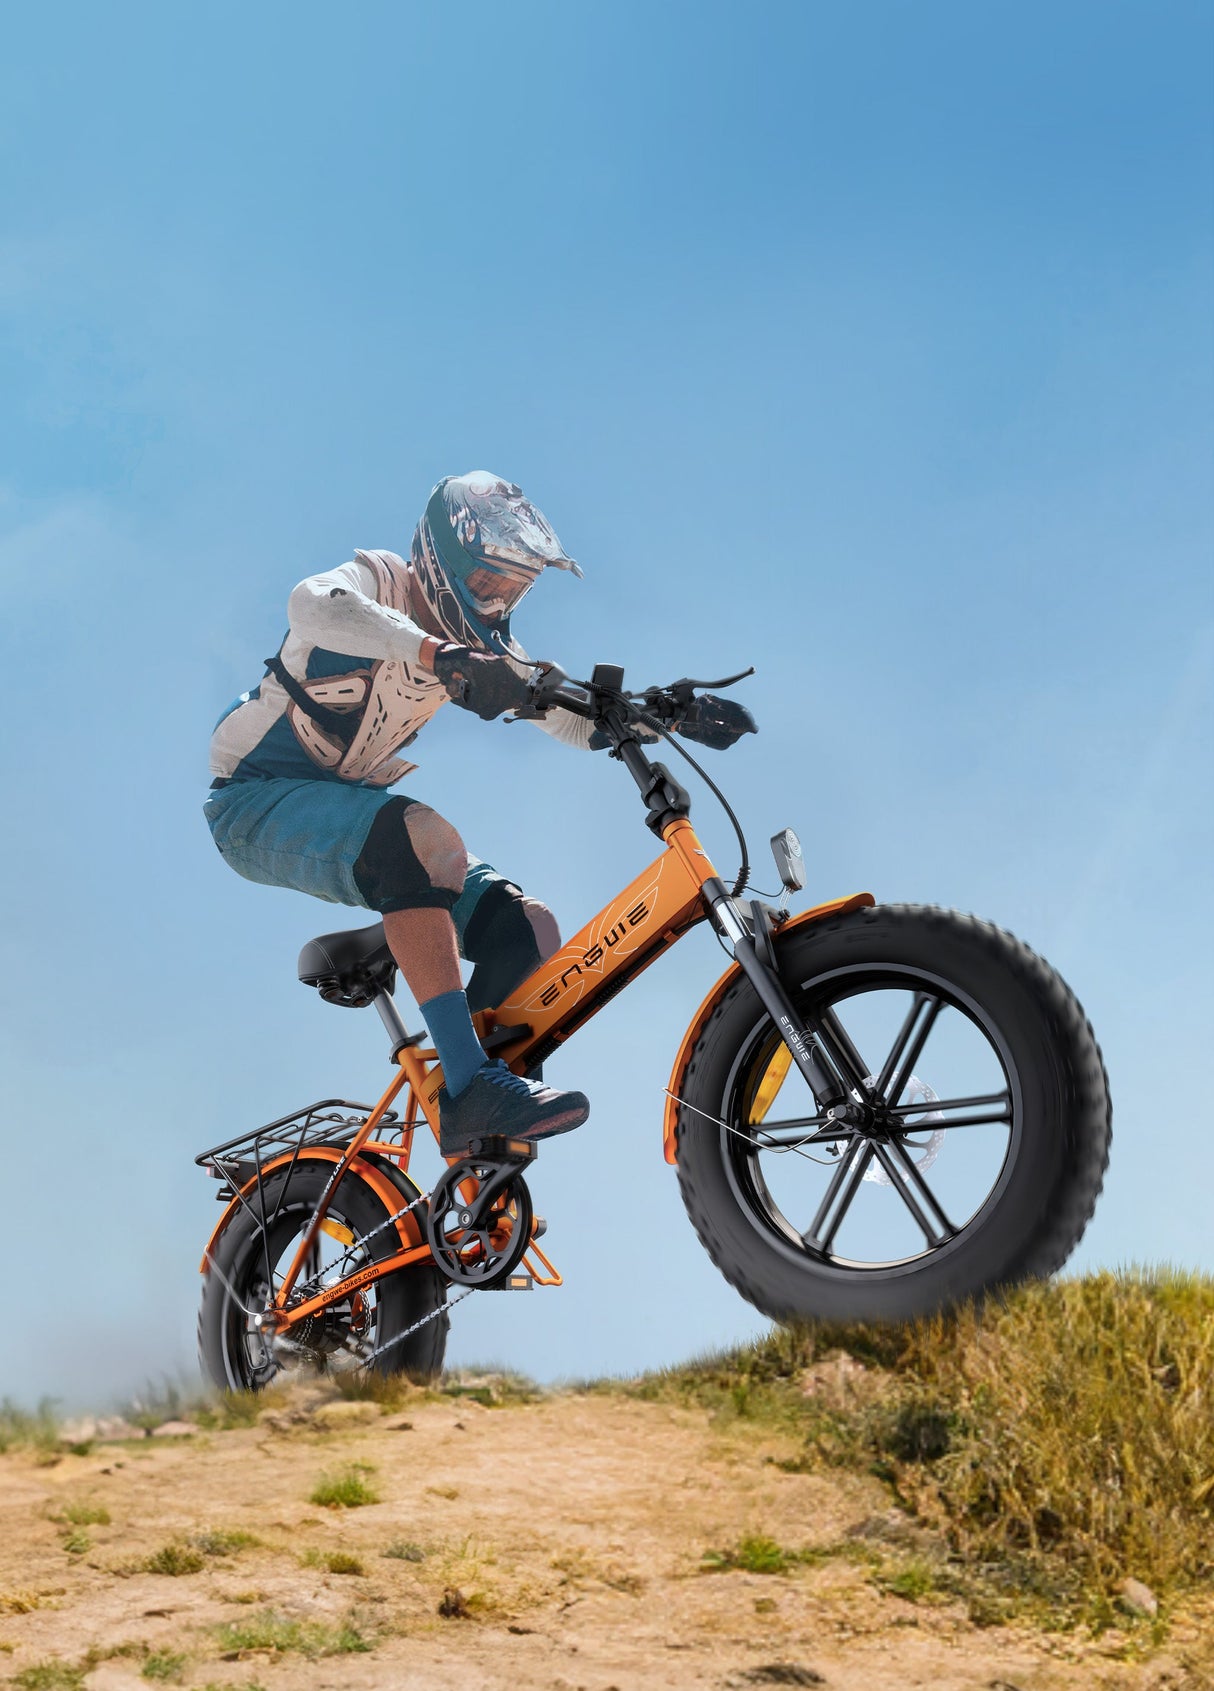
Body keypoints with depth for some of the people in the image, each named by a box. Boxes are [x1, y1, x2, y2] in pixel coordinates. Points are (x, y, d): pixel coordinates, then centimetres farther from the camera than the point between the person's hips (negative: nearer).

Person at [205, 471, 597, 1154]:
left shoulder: (477, 644, 6)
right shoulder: (381, 580, -16)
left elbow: (576, 718, 4)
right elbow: (314, 604, -40)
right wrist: (439, 656, -54)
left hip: (351, 804, 8)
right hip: (260, 802, -8)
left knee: (525, 929, -10)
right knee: (421, 838, -38)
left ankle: (482, 1148, -5)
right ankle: (470, 1092, -44)